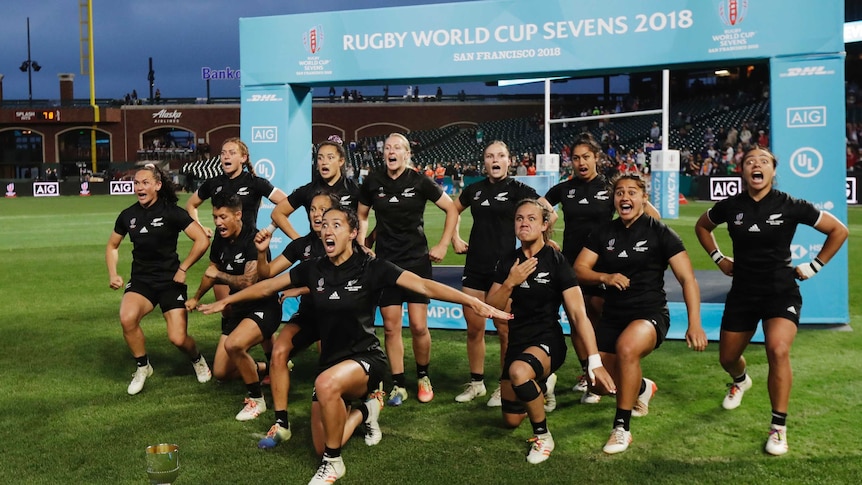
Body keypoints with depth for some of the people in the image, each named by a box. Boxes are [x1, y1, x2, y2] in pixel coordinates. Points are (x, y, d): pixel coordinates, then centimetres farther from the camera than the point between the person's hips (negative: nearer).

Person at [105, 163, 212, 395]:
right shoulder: (128, 215, 1)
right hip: (141, 280, 3)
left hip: (170, 280, -3)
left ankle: (197, 360, 28)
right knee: (127, 318, -27)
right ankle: (143, 367, 0)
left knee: (178, 339, -11)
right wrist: (113, 274, 4)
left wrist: (183, 268, -11)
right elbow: (112, 246, 18)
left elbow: (202, 241, -14)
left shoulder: (171, 212, -11)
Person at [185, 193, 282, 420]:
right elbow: (211, 271, 23)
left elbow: (248, 282, -30)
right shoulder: (220, 241, 3)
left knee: (233, 344, -35)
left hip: (263, 308, -8)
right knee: (221, 373, 6)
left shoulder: (252, 239, -20)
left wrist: (218, 274, -13)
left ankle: (256, 400, -12)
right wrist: (195, 298, 38)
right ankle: (265, 368, 33)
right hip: (237, 309, 8)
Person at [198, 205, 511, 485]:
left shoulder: (371, 268, -12)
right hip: (331, 362, 5)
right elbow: (268, 286, 13)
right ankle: (365, 409, 30)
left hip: (366, 359, -5)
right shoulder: (313, 269, 0)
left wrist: (474, 303, -30)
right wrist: (225, 301, 21)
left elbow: (424, 286, -20)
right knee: (322, 448, 0)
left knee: (326, 384, -38)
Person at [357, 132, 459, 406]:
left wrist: (443, 245, -3)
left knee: (418, 326, -4)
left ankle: (423, 377, 20)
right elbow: (362, 215, 16)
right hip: (385, 262, 2)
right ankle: (398, 385, 14)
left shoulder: (419, 181, -5)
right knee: (391, 327, 1)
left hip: (416, 260, -2)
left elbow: (452, 210, 2)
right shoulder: (373, 182, 1)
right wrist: (361, 245, 5)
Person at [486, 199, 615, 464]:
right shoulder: (508, 261, 1)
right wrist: (510, 283, -19)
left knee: (519, 372, -40)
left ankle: (543, 435, -13)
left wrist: (595, 361, -28)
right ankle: (543, 383, 45)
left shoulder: (556, 261, -13)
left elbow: (578, 313, -20)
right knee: (511, 421, 13)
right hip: (516, 342, 5)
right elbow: (491, 307, -1)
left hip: (548, 341, -5)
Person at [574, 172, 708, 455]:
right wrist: (605, 276, -17)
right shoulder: (603, 233, 7)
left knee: (626, 347, -37)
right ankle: (642, 388, 39)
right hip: (612, 316, 5)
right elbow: (579, 270, 4)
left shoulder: (659, 233, -4)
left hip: (650, 314, -5)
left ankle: (622, 428, -22)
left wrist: (694, 324, -18)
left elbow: (687, 279, -8)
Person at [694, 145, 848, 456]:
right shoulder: (731, 206, -4)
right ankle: (740, 381, 54)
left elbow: (839, 231, 0)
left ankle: (779, 427, -11)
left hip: (781, 291, -3)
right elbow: (702, 226, 17)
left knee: (778, 350, -28)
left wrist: (814, 266, -3)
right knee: (727, 358, 14)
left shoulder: (790, 206, -10)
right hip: (742, 292, 3)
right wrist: (718, 258, 8)